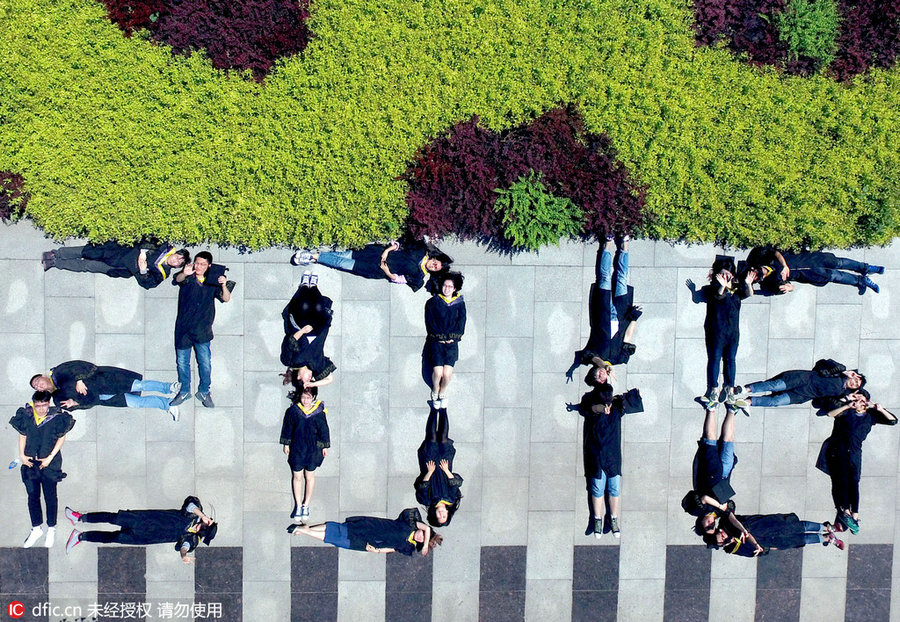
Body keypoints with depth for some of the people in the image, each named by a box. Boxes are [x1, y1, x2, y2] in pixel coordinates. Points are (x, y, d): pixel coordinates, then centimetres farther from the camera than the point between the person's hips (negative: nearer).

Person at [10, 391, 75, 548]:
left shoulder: (57, 417, -13)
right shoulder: (26, 416, -6)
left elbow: (61, 438, -5)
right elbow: (22, 436, 7)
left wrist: (50, 457, -11)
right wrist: (22, 455, -3)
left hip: (50, 464, -3)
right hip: (30, 463, 3)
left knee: (50, 497, 8)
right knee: (32, 496, 11)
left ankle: (51, 529, 24)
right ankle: (36, 529, 26)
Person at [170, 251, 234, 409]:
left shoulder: (212, 282, 3)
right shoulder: (188, 278, 0)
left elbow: (226, 299, -9)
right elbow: (178, 279, -23)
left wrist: (224, 285, -30)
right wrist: (185, 273, -47)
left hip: (202, 330, 0)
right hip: (183, 327, 0)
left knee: (205, 363, -2)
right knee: (182, 362, 10)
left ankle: (204, 392, 17)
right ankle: (184, 391, 27)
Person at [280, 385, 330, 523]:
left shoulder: (319, 411, -9)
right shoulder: (294, 410, -8)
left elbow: (323, 429, 1)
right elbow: (287, 427, 3)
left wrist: (325, 446, 5)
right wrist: (286, 444, 7)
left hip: (313, 449, 0)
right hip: (296, 449, 0)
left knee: (310, 477, 11)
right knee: (297, 477, 6)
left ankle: (306, 505, 24)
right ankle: (298, 506, 17)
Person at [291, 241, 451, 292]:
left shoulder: (421, 277, -7)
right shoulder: (423, 251, 1)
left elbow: (401, 279, -9)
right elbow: (399, 244, 5)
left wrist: (388, 273, -21)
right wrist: (388, 250, -10)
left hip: (378, 270, -3)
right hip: (380, 253, 3)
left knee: (346, 264, -10)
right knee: (345, 255, -4)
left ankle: (314, 257, -2)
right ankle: (314, 255, 4)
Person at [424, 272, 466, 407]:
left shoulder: (460, 304, 12)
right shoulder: (432, 302, 8)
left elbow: (461, 325, 6)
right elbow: (430, 323, 2)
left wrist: (449, 337, -7)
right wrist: (440, 337, -10)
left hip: (451, 342, 1)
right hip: (435, 341, -1)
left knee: (447, 373, -16)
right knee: (438, 372, -19)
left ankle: (443, 392, 14)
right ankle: (435, 392, 10)